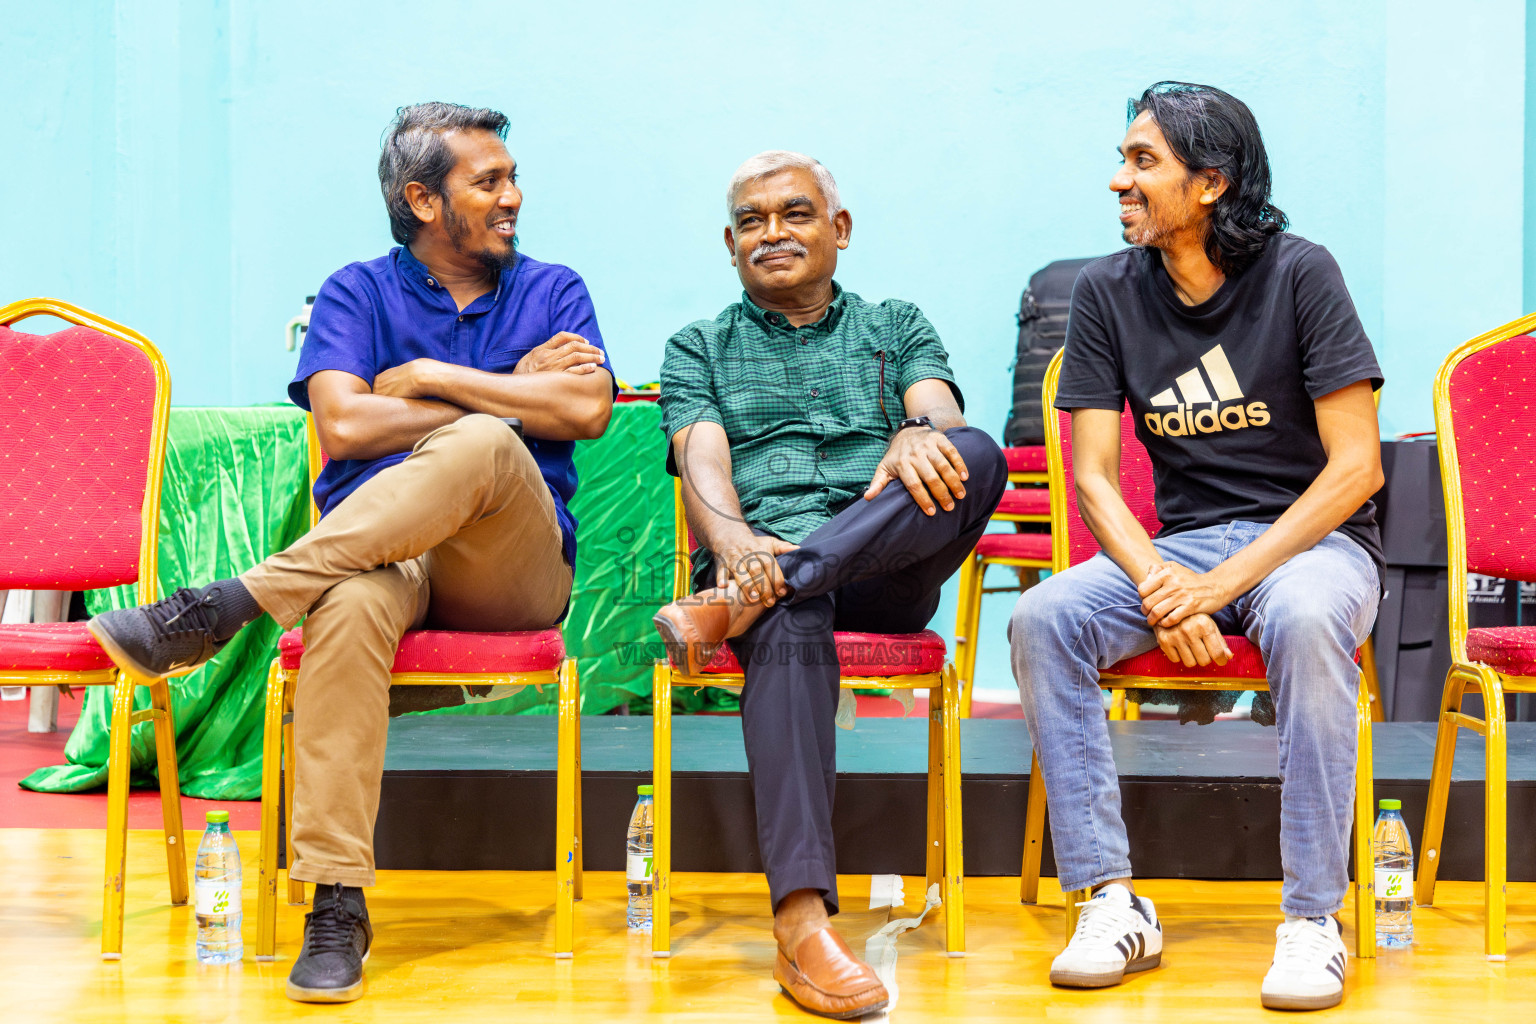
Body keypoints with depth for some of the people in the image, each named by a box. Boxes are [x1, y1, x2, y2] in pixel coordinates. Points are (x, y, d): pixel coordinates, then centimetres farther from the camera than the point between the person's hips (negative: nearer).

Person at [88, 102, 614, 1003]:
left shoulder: (553, 291, 15)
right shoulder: (358, 292, 13)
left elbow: (586, 411, -4)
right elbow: (343, 424, -5)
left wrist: (432, 377, -4)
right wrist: (511, 391, -1)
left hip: (515, 565, 0)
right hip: (376, 548, 0)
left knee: (480, 447, -35)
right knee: (351, 606, -39)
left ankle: (225, 607, -34)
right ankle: (337, 905, -38)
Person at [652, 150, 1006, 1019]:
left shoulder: (898, 328, 26)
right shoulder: (699, 349, 24)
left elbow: (941, 415, 4)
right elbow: (702, 460, 5)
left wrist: (918, 436, -24)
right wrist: (732, 539, -20)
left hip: (886, 568, 1)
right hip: (761, 548, -1)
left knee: (975, 457, -31)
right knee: (792, 623, -40)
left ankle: (734, 607, -40)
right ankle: (802, 924, -49)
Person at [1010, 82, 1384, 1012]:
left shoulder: (1299, 274, -8)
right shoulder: (1109, 292, 3)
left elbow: (1356, 465, -12)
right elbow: (1094, 474, 0)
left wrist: (1227, 582, -21)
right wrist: (1158, 586, -20)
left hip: (1313, 537, -4)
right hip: (1177, 543, 4)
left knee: (1303, 620, -38)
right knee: (1043, 621, -24)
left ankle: (1314, 919, -28)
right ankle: (1114, 902, -20)